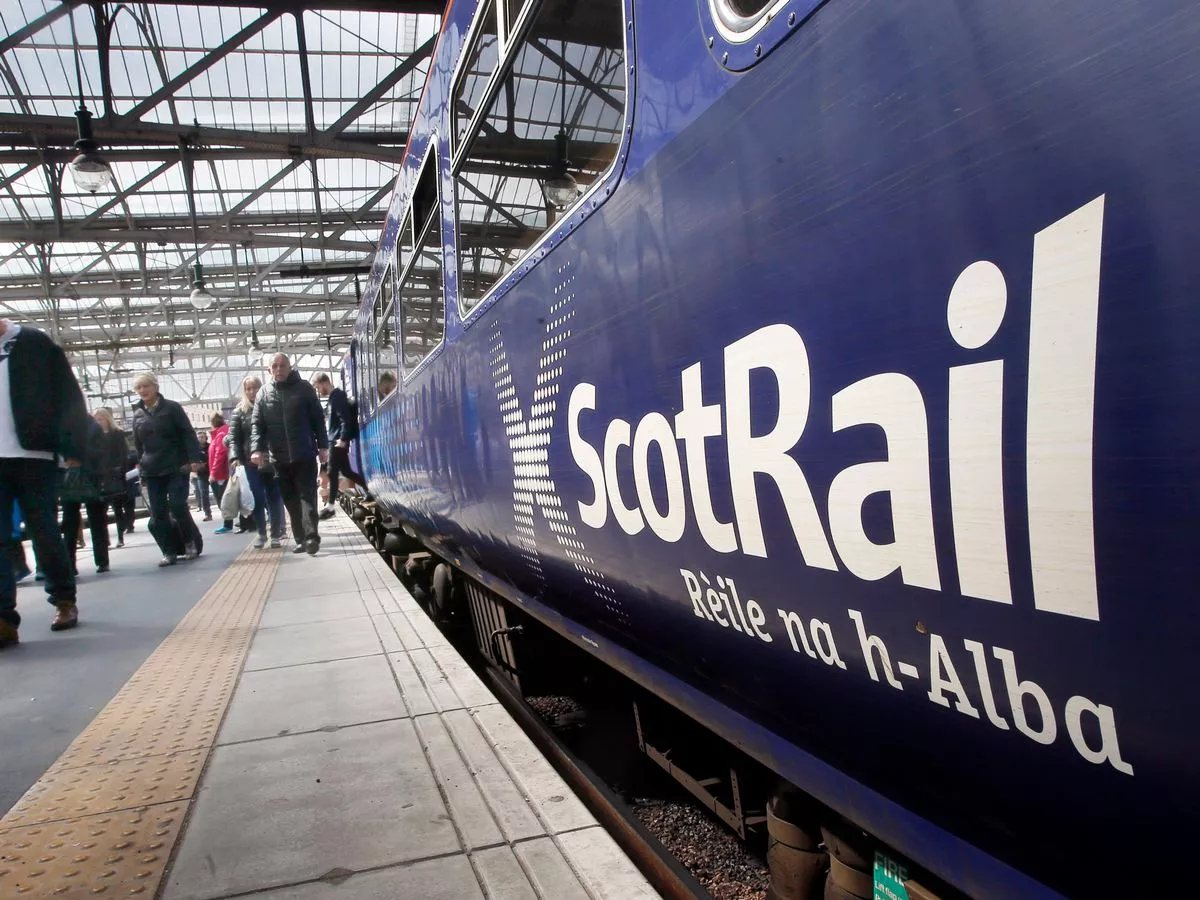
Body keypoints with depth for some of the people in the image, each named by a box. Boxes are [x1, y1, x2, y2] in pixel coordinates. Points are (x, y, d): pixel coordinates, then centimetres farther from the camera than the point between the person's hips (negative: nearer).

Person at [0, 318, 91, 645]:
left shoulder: (32, 342, 1)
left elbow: (68, 395, -3)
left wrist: (72, 447, -10)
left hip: (33, 455, -3)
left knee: (44, 532, 6)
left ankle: (64, 601, 22)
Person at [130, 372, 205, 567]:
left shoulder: (172, 408, 0)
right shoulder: (138, 414, 11)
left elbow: (188, 434, -5)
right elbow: (138, 444, 17)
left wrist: (194, 459, -15)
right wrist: (141, 467, 13)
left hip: (176, 467, -4)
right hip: (152, 471, 4)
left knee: (178, 506, -9)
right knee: (157, 513, 0)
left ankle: (191, 543, 11)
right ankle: (169, 551, 7)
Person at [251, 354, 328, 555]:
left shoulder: (303, 387, 2)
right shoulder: (264, 393, 8)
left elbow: (318, 418, 2)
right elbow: (257, 424, 4)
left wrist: (323, 446, -2)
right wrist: (257, 449, -10)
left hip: (305, 454, -3)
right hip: (280, 457, 3)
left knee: (307, 495, -7)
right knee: (291, 501, 6)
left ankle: (311, 536, -13)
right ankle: (301, 539, 10)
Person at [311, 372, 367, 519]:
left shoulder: (337, 397, -14)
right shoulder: (334, 396, 16)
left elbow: (346, 419, -22)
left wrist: (343, 439, -23)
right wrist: (341, 438, 18)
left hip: (338, 441, -10)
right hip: (336, 440, 10)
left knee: (333, 472, -5)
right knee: (345, 471, 12)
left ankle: (331, 505, 0)